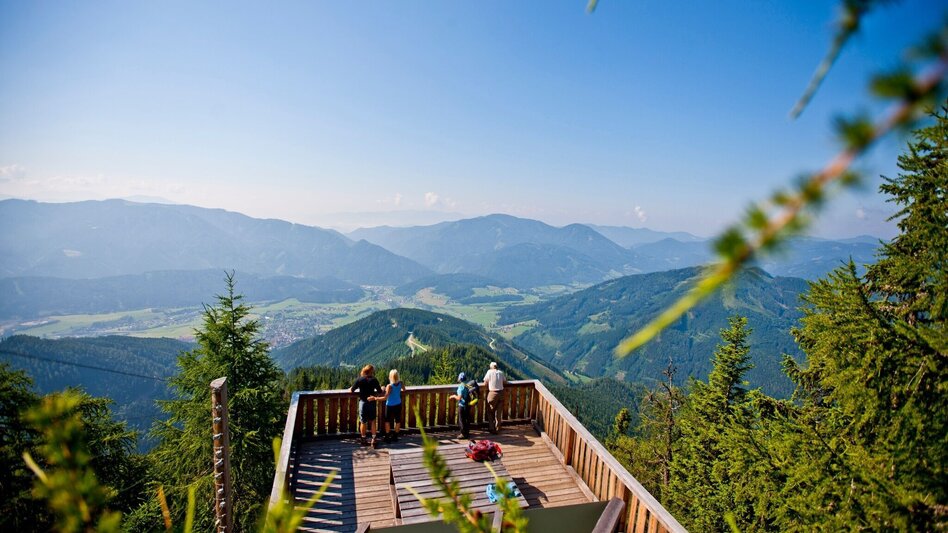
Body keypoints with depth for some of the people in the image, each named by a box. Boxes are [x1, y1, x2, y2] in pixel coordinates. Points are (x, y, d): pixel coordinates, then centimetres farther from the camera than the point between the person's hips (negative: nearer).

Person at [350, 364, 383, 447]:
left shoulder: (359, 380, -8)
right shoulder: (374, 380, -8)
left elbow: (351, 390, -4)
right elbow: (380, 391, -1)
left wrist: (350, 388, 19)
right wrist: (382, 388, 21)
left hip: (362, 402, 0)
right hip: (372, 402, 0)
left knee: (363, 422, 11)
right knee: (372, 421, 12)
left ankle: (363, 440, 21)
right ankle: (373, 439, 6)